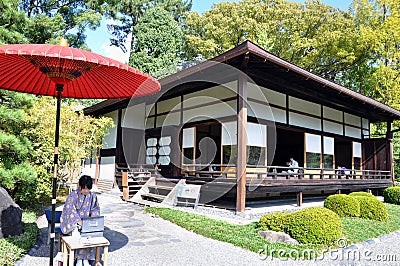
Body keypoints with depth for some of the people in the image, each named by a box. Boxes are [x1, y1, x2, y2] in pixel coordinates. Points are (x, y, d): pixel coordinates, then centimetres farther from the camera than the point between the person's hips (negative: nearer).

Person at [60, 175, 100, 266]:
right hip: (73, 222, -2)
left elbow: (96, 209, 9)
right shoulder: (73, 195, -8)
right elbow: (70, 210, -19)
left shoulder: (92, 196, 4)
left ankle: (86, 259, -15)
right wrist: (79, 221, -32)